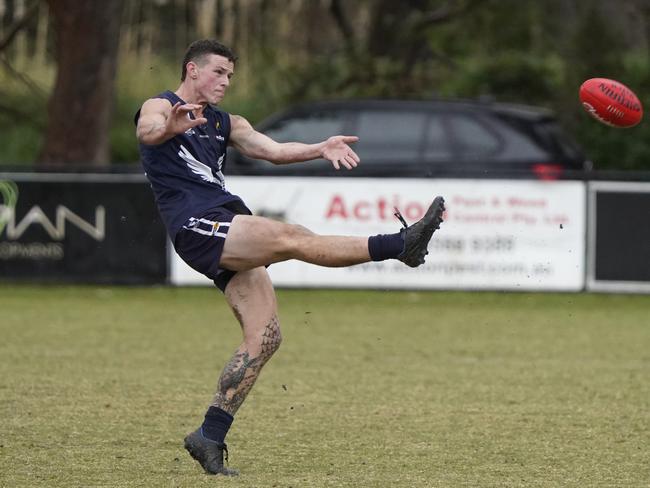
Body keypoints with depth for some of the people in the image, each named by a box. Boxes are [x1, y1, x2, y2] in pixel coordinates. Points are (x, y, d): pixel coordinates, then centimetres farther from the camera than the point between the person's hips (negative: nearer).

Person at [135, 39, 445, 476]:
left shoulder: (225, 123, 26)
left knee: (266, 337, -3)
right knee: (288, 236, -26)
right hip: (197, 227, -8)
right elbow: (146, 131, -22)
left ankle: (210, 438, 0)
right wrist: (169, 128, -47)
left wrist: (321, 149, -9)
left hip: (231, 235, 8)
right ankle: (401, 244, -34)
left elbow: (272, 150, 10)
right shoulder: (161, 106, 3)